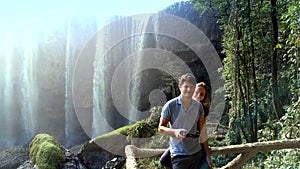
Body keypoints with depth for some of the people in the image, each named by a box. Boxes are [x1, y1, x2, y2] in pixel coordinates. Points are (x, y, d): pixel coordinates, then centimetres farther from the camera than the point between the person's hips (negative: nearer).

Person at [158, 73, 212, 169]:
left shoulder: (198, 106, 4)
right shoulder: (170, 106, -8)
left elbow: (203, 132, 10)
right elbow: (161, 128, -4)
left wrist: (208, 154, 11)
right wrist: (175, 132, -23)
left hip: (197, 153, 4)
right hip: (179, 155, -4)